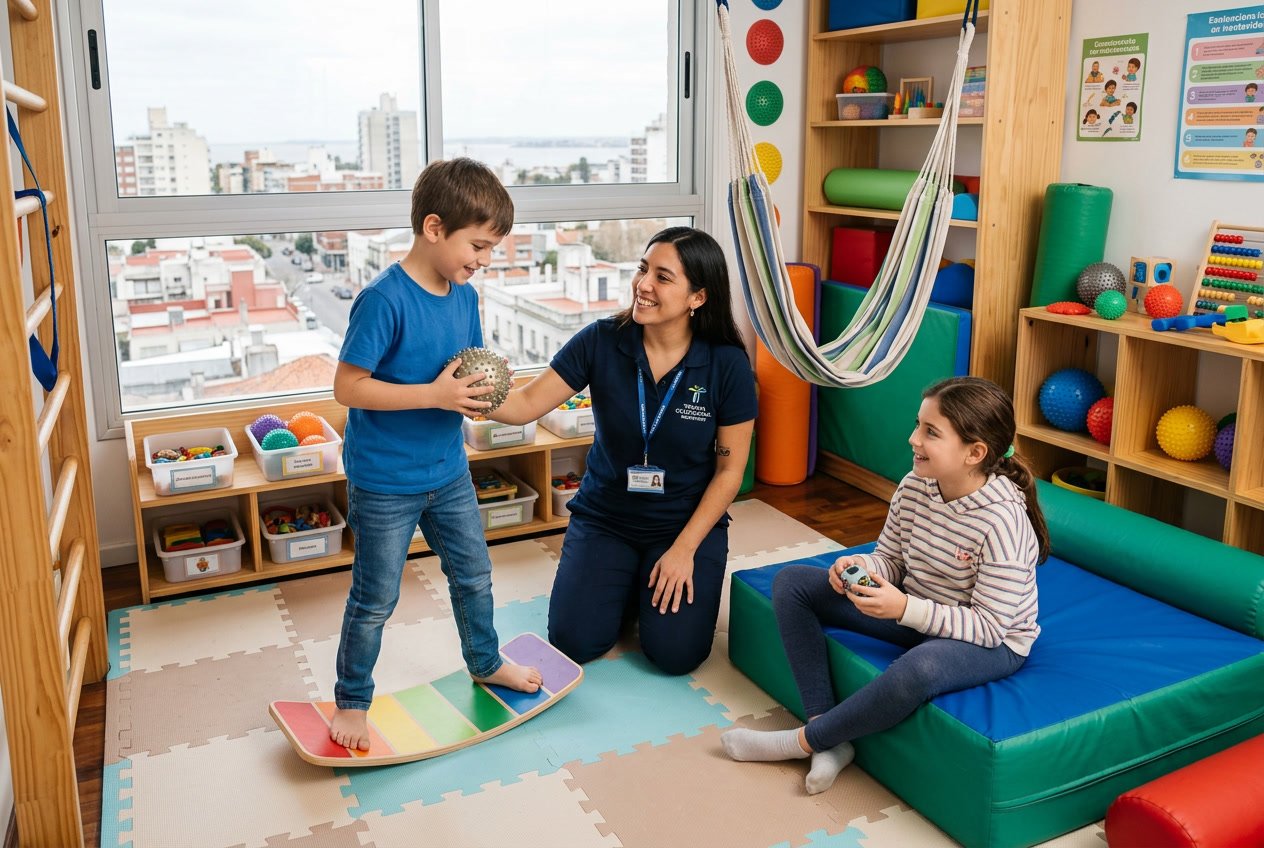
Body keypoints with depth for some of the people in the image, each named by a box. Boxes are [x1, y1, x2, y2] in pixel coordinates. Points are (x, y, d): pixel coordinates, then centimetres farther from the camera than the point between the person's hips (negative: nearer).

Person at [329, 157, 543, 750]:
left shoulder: (465, 296, 0)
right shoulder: (385, 299, -23)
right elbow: (348, 387, -24)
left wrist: (478, 391, -11)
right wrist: (434, 395, -28)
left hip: (448, 472, 7)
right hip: (384, 483, -7)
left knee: (473, 573, 21)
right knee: (375, 599, 8)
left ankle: (485, 663, 45)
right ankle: (351, 701, 29)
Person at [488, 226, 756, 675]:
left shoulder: (727, 364, -15)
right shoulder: (602, 341, -13)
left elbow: (730, 469, -9)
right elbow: (526, 404, -15)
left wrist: (684, 549, -13)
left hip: (689, 521, -1)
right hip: (604, 517, 2)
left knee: (675, 653, -13)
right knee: (574, 642, -10)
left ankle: (664, 577, 18)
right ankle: (628, 583, 21)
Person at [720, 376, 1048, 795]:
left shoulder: (1003, 522, -28)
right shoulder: (913, 487, -9)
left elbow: (989, 627, -26)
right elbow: (890, 560, 3)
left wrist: (905, 609, -35)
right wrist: (861, 566, -20)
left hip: (991, 642, -7)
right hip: (915, 610, 7)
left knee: (919, 669, -44)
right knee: (791, 583, -1)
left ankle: (803, 741, -18)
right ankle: (827, 729, -10)